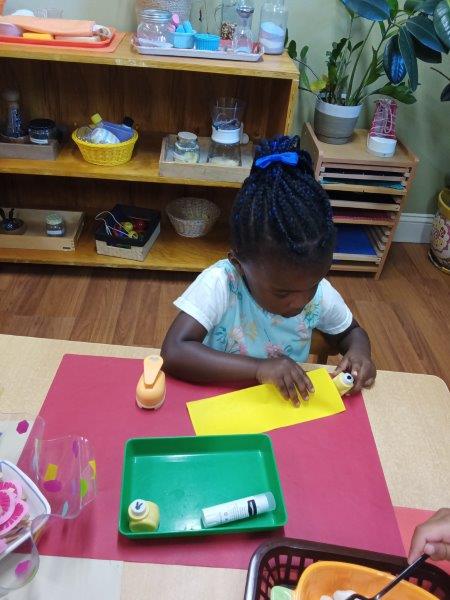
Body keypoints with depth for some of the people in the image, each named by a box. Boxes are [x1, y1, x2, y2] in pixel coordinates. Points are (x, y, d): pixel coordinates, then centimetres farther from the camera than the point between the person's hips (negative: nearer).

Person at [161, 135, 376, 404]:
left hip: (292, 409, 3)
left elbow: (351, 331, 7)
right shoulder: (220, 283, -22)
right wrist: (258, 368, -37)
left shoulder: (320, 293, -11)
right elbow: (174, 352, -31)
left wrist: (359, 351, -13)